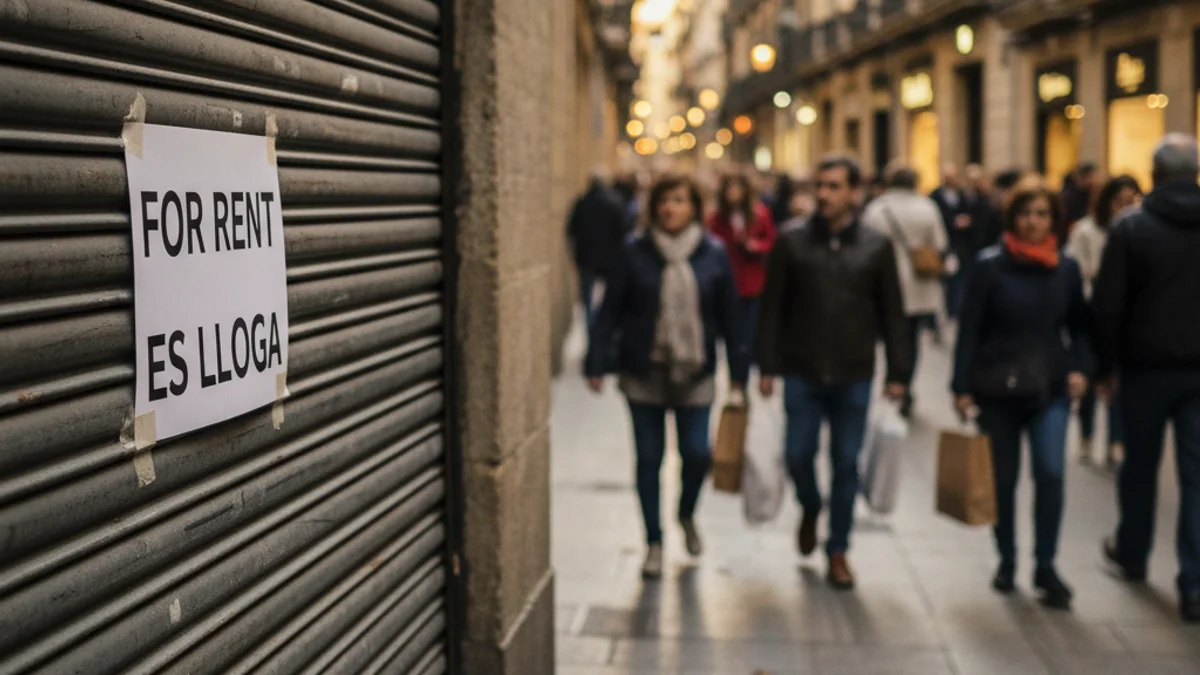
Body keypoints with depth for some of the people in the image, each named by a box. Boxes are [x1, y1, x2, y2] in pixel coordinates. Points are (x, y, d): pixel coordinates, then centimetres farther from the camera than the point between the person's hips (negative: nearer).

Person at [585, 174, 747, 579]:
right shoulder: (636, 253, -4)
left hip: (694, 374, 0)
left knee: (697, 454, -2)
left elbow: (729, 318, 3)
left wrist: (738, 373, 2)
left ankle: (687, 515, 30)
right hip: (644, 374, 0)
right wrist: (597, 363, -7)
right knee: (649, 458, 5)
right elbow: (611, 311, -3)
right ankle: (654, 543, 19)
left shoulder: (713, 255, -1)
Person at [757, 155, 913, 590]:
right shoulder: (792, 244, -1)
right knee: (798, 456, 1)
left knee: (846, 463, 5)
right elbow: (772, 309, 1)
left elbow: (892, 315, 3)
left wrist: (898, 372, -1)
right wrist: (768, 366, -4)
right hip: (802, 374, 0)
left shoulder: (876, 248, 0)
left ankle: (838, 550, 19)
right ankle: (810, 508, 34)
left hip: (854, 376, 0)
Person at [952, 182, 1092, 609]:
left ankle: (1046, 566, 2)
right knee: (1004, 478, 8)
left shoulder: (1067, 269, 3)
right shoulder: (990, 266, -5)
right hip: (998, 386, -1)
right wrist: (962, 387, -9)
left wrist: (1080, 367, -3)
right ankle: (1007, 561, 25)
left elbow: (1080, 326, 13)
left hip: (1051, 387, 1)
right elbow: (970, 329, -5)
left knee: (1051, 473, -12)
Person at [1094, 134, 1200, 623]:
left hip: (1148, 365, -1)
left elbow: (1107, 306, -10)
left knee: (1140, 464, 17)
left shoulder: (1131, 227, -8)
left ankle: (1132, 552, 35)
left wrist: (1105, 364, 1)